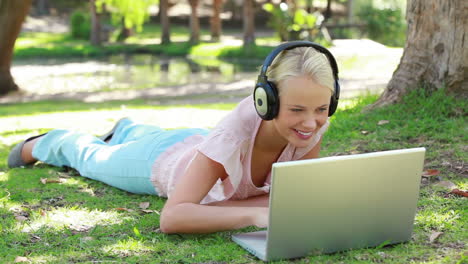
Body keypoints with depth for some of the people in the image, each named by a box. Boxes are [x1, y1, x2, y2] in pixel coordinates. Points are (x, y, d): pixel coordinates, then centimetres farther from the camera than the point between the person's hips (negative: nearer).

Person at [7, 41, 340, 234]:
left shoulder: (312, 125, -35)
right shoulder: (235, 132, -49)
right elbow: (172, 218, -54)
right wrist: (257, 214, -63)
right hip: (161, 161, -4)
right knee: (91, 158, 29)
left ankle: (125, 129, 73)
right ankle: (45, 143, 60)